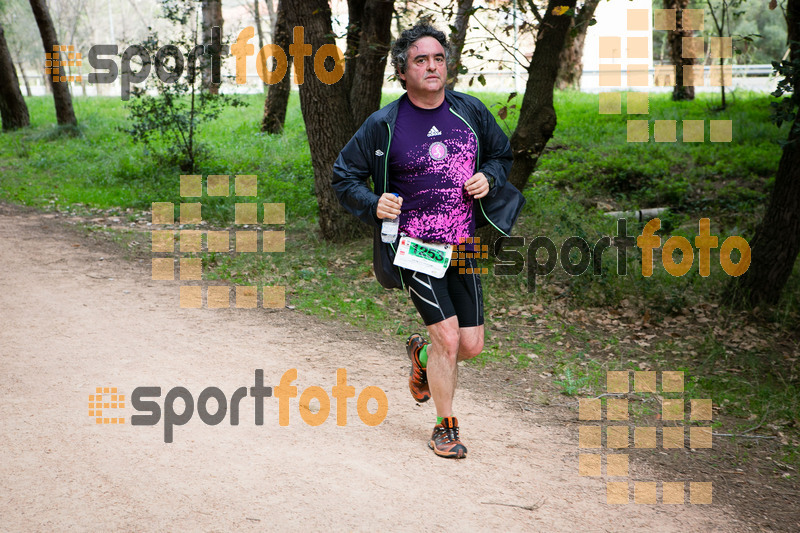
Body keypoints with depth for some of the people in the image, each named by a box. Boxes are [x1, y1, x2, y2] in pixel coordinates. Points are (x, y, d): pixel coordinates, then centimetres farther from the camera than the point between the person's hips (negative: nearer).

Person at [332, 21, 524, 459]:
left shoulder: (470, 111, 3)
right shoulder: (383, 124, -7)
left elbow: (501, 153, 19)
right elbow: (344, 176, 2)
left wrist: (488, 179, -2)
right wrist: (373, 205, -16)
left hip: (463, 247, 4)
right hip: (416, 247, -4)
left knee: (471, 347, 6)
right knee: (447, 338, -11)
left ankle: (421, 355, 41)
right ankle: (446, 427, 11)